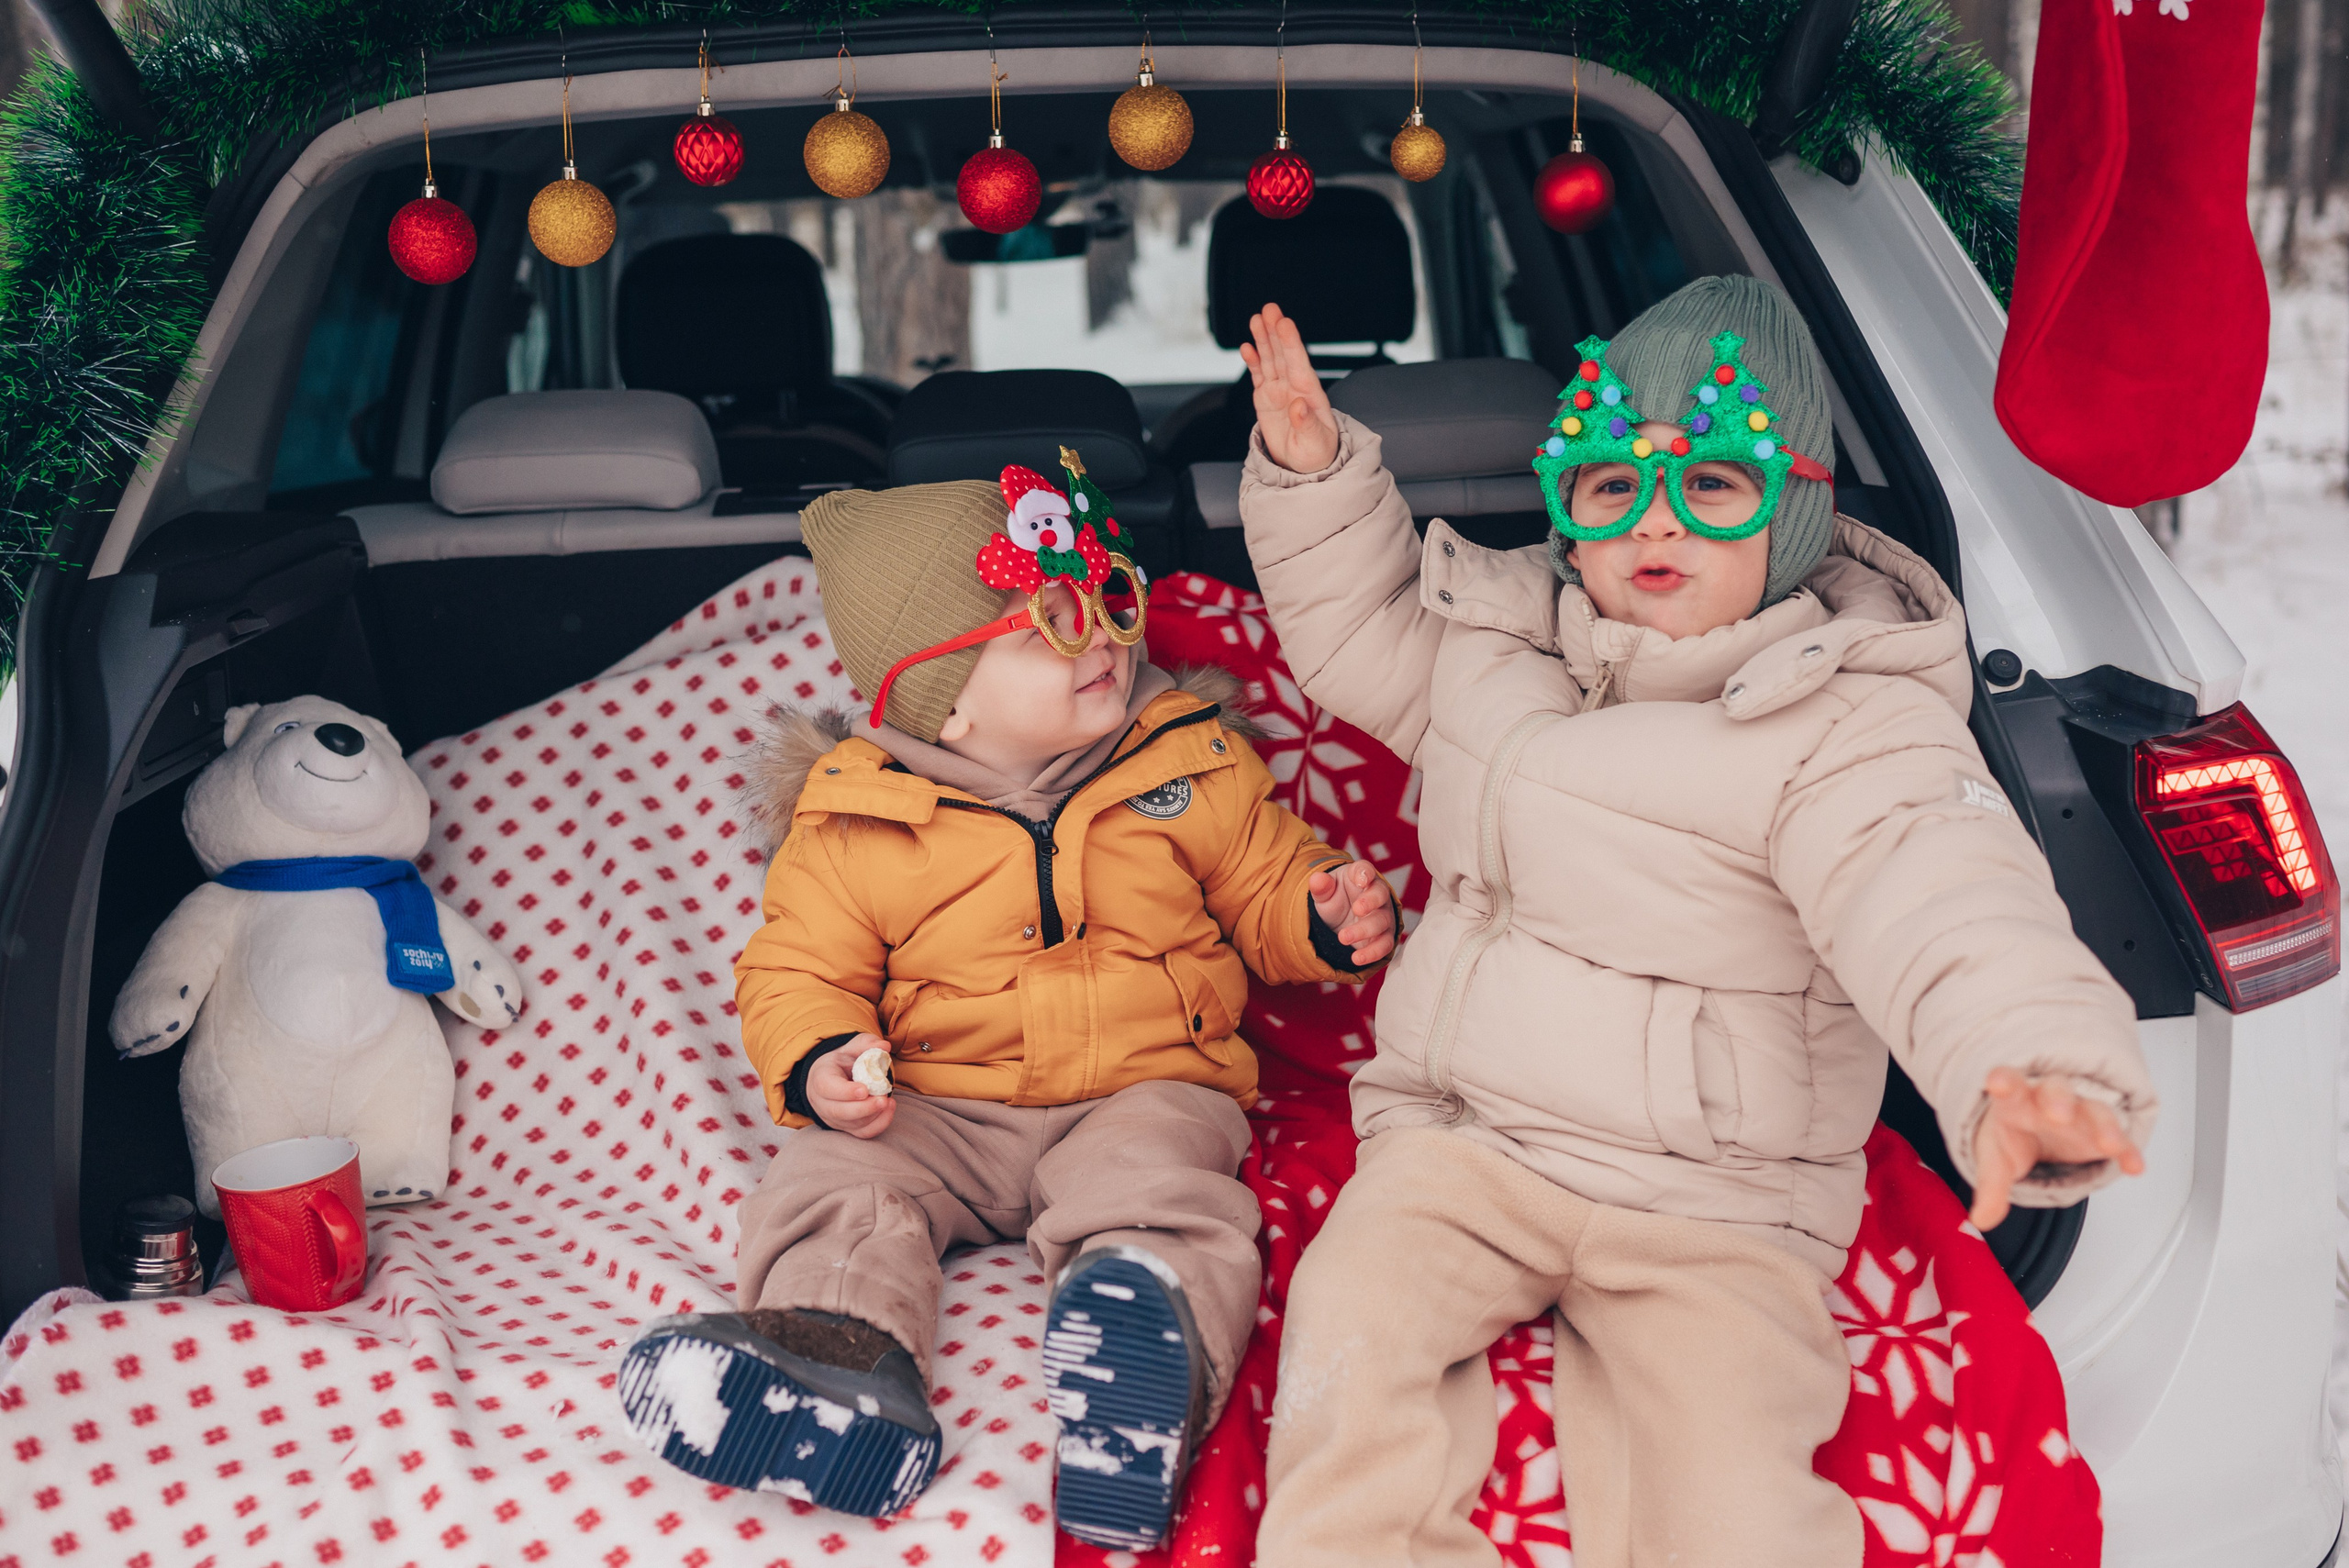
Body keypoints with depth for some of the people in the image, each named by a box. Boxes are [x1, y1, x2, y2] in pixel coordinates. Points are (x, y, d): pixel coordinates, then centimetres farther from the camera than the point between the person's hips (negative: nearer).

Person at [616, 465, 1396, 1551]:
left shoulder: (1191, 765, 2)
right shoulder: (856, 823, -3)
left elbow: (1265, 888, 11)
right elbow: (797, 973, 2)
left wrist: (1329, 917, -12)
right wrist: (817, 1066, -19)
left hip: (1141, 1092, -1)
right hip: (937, 1109, 1)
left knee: (1154, 1192, -31)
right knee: (828, 1179, -22)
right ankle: (843, 1355, -44)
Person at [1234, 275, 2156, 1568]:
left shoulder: (1853, 727, -10)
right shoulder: (1500, 634, 9)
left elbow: (1949, 912, -26)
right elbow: (1354, 633, 27)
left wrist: (2036, 1071, -48)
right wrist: (1311, 471, 11)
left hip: (1712, 1208, -3)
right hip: (1461, 1140, 4)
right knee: (1349, 1342, -24)